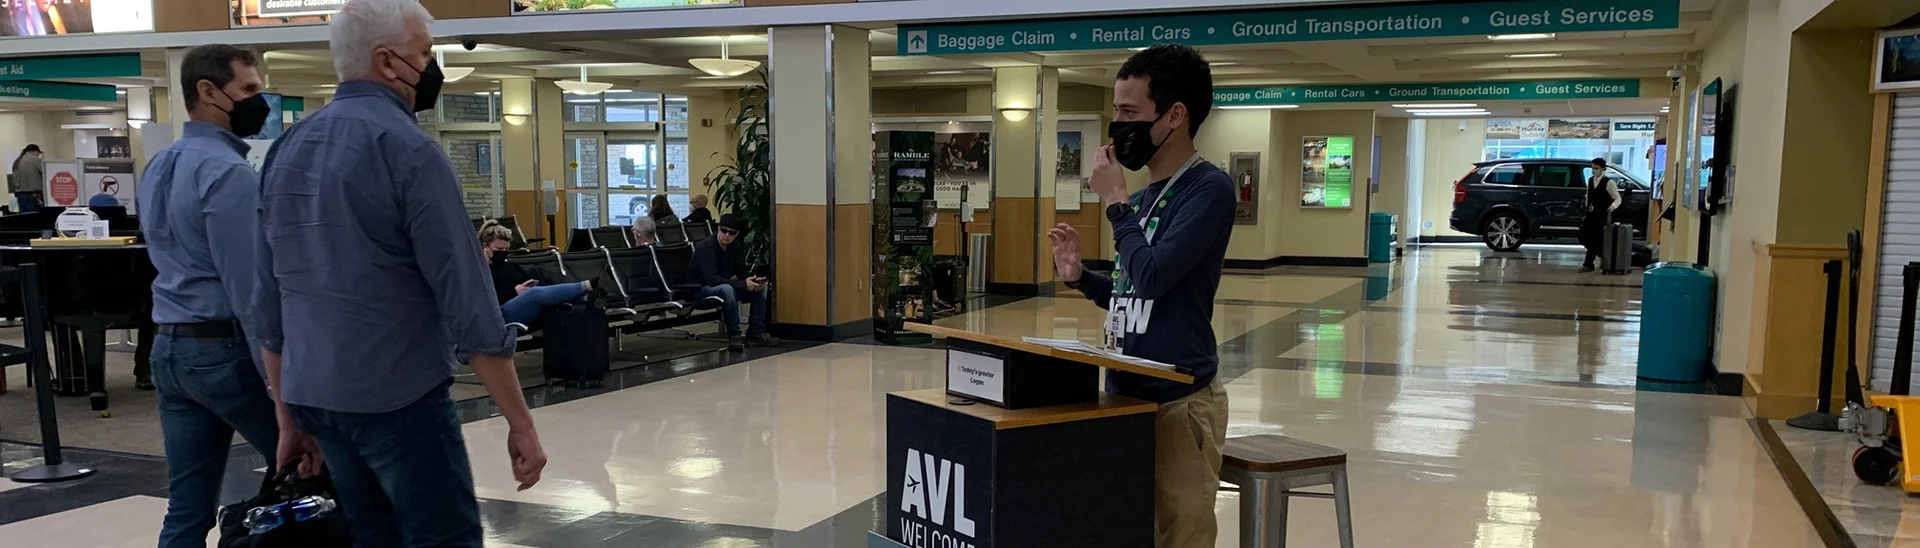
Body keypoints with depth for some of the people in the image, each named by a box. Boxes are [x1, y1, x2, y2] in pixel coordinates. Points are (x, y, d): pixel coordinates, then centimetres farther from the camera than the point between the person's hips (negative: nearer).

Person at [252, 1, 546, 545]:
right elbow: (468, 301, -16)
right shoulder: (408, 149, -14)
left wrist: (288, 416, 19)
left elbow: (268, 301, 13)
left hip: (314, 395, 8)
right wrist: (520, 423, -13)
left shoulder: (285, 150, 10)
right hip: (397, 398, -8)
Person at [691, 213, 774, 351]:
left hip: (725, 286, 8)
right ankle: (734, 337, -30)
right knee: (727, 289, -39)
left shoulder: (735, 246, 2)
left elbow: (742, 271, 7)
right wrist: (743, 284, -32)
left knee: (761, 287, -5)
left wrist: (754, 280, -17)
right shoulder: (706, 247, -22)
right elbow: (712, 279, -30)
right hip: (701, 289, -8)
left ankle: (756, 333, -6)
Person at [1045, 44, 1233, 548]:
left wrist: (1115, 201, -12)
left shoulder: (1208, 190, -12)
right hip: (1125, 394, 8)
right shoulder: (1145, 197, 13)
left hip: (1178, 402, -8)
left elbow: (1151, 277, -23)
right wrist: (1080, 277, 4)